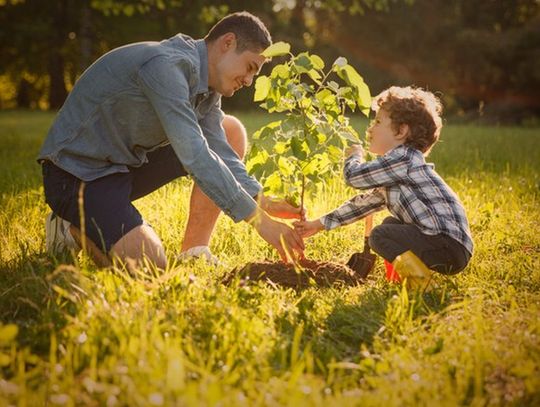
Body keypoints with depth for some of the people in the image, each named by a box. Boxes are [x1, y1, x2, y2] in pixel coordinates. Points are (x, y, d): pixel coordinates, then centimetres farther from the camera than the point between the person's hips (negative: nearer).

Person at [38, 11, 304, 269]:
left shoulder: (207, 85, 5)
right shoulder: (166, 65, -26)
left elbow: (220, 152, 0)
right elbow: (194, 156, -33)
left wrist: (264, 203, -16)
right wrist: (259, 220, -32)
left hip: (127, 163, 10)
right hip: (77, 171, -10)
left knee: (230, 131, 3)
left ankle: (193, 253, 3)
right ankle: (74, 228, 1)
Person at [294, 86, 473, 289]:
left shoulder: (404, 158, -13)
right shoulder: (392, 174, 19)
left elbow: (354, 176, -13)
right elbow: (365, 202, 26)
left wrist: (354, 155, 11)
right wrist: (319, 224, 26)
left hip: (450, 245, -10)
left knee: (380, 236, -17)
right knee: (390, 224, 26)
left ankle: (420, 283, -12)